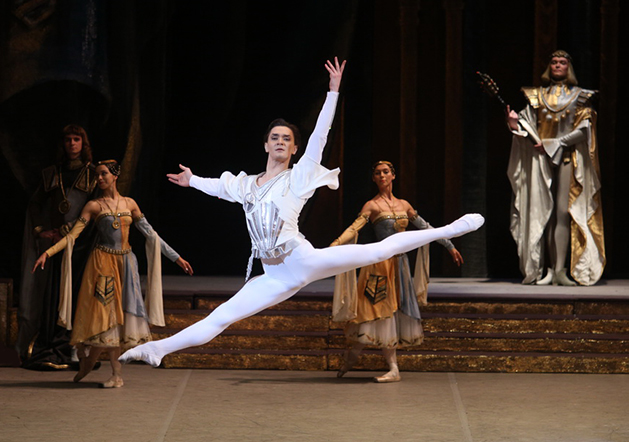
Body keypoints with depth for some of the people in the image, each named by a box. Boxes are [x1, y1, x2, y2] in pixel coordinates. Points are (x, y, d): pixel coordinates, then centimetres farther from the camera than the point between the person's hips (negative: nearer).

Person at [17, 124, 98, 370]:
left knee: (76, 294, -7)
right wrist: (40, 231, 3)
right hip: (55, 241, 3)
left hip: (80, 242, -3)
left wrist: (65, 231, -9)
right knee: (53, 293, -4)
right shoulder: (52, 174, 16)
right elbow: (35, 204, 18)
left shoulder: (93, 175, 5)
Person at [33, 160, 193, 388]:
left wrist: (176, 257, 8)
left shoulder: (129, 204, 8)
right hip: (103, 262, -3)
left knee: (119, 314, 0)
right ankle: (116, 375, 2)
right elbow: (72, 235, -7)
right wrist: (47, 253, -20)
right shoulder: (94, 206, -1)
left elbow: (150, 234, 10)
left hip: (125, 263, 3)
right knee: (105, 313, -6)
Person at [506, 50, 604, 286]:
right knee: (544, 212, -5)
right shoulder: (537, 96, 14)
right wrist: (515, 123, -16)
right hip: (540, 158, 2)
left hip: (567, 158, -2)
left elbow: (582, 131, -2)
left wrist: (552, 144, -10)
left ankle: (560, 270, -11)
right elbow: (529, 127, 7)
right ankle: (550, 269, -5)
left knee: (563, 213, -9)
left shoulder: (580, 97, 8)